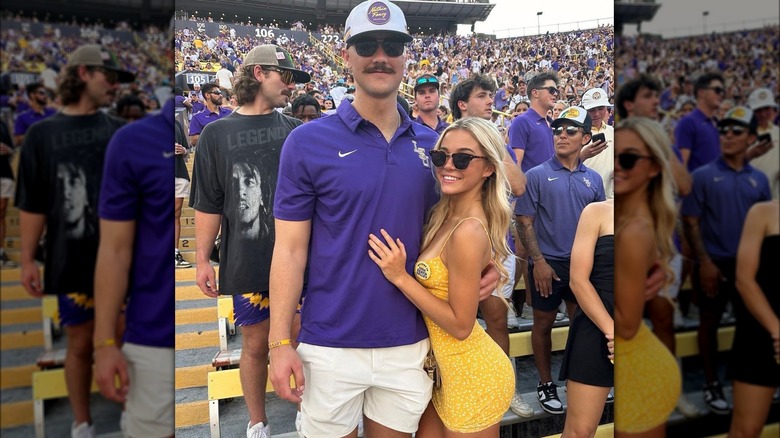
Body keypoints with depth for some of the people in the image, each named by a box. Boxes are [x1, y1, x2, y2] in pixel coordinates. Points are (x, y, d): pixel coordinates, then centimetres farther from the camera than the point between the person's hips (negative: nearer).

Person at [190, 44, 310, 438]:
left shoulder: (296, 131, 5)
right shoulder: (218, 133, 1)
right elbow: (208, 204, 1)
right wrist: (202, 259, -2)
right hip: (247, 262, -1)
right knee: (255, 345, 10)